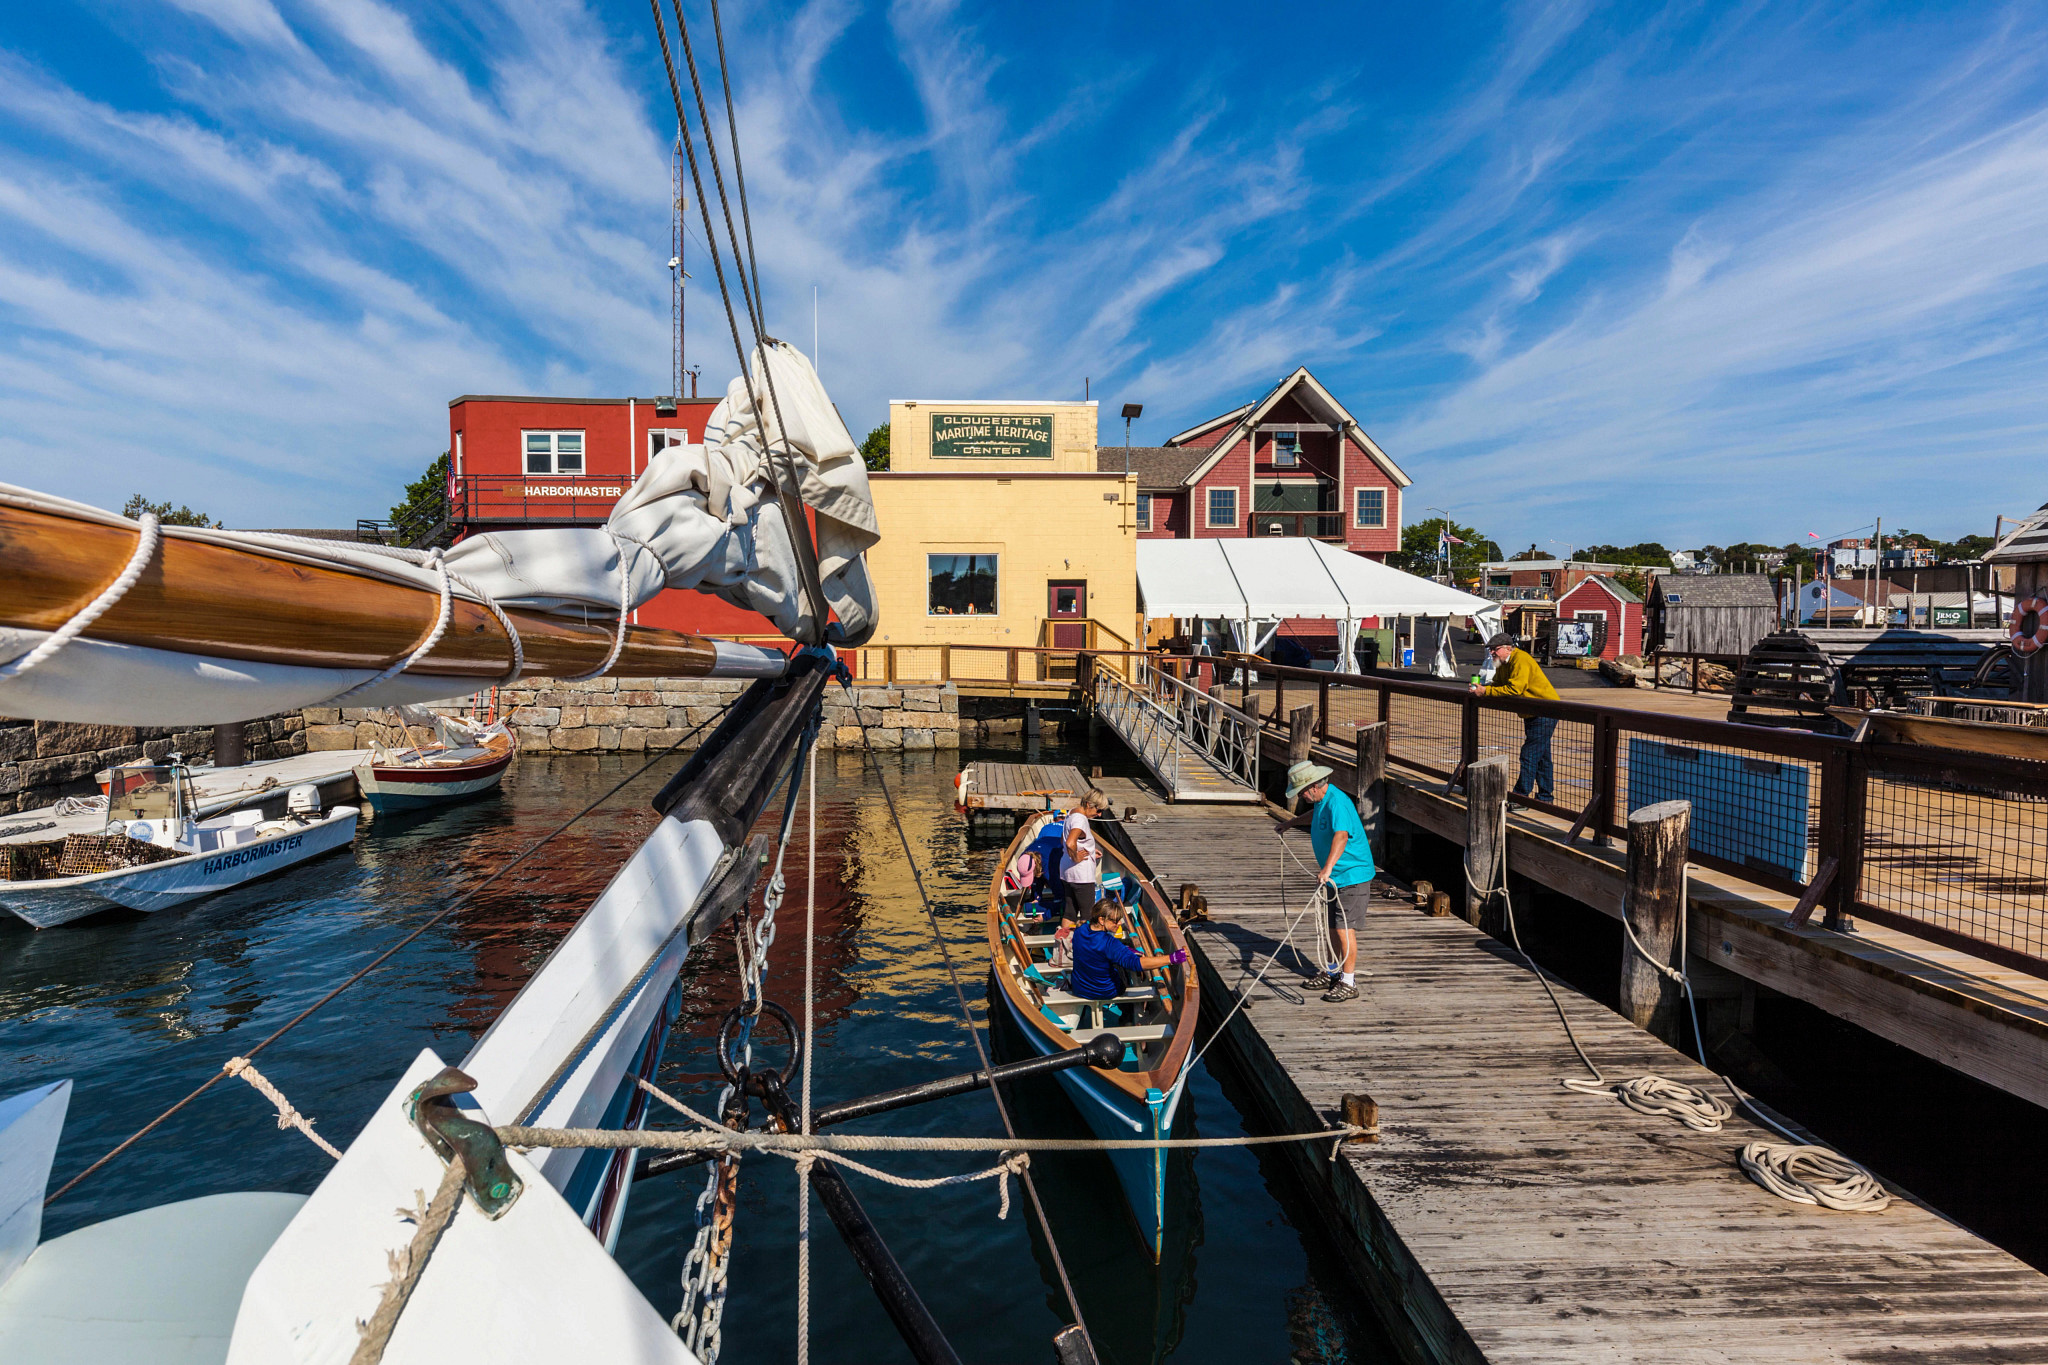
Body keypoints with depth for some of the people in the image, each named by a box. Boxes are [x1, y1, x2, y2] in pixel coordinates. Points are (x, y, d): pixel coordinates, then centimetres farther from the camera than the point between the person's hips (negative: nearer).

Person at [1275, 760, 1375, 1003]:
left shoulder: (1337, 803, -25)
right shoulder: (1321, 800, 8)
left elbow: (1341, 835, -42)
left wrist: (1328, 867, -54)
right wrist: (1292, 822, 47)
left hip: (1352, 875, -10)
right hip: (1335, 876, 10)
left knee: (1345, 929, -7)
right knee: (1333, 928, 17)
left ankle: (1349, 983, 2)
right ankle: (1334, 973, 29)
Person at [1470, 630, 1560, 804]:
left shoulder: (1521, 660, -23)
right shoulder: (1503, 663, 9)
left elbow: (1514, 689, -32)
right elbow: (1498, 685, 12)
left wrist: (1486, 691, -28)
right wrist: (1481, 689, -9)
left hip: (1545, 713, -10)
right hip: (1532, 714, 10)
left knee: (1530, 755, -12)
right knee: (1541, 756, 17)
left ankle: (1521, 796, -10)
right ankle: (1544, 796, 27)